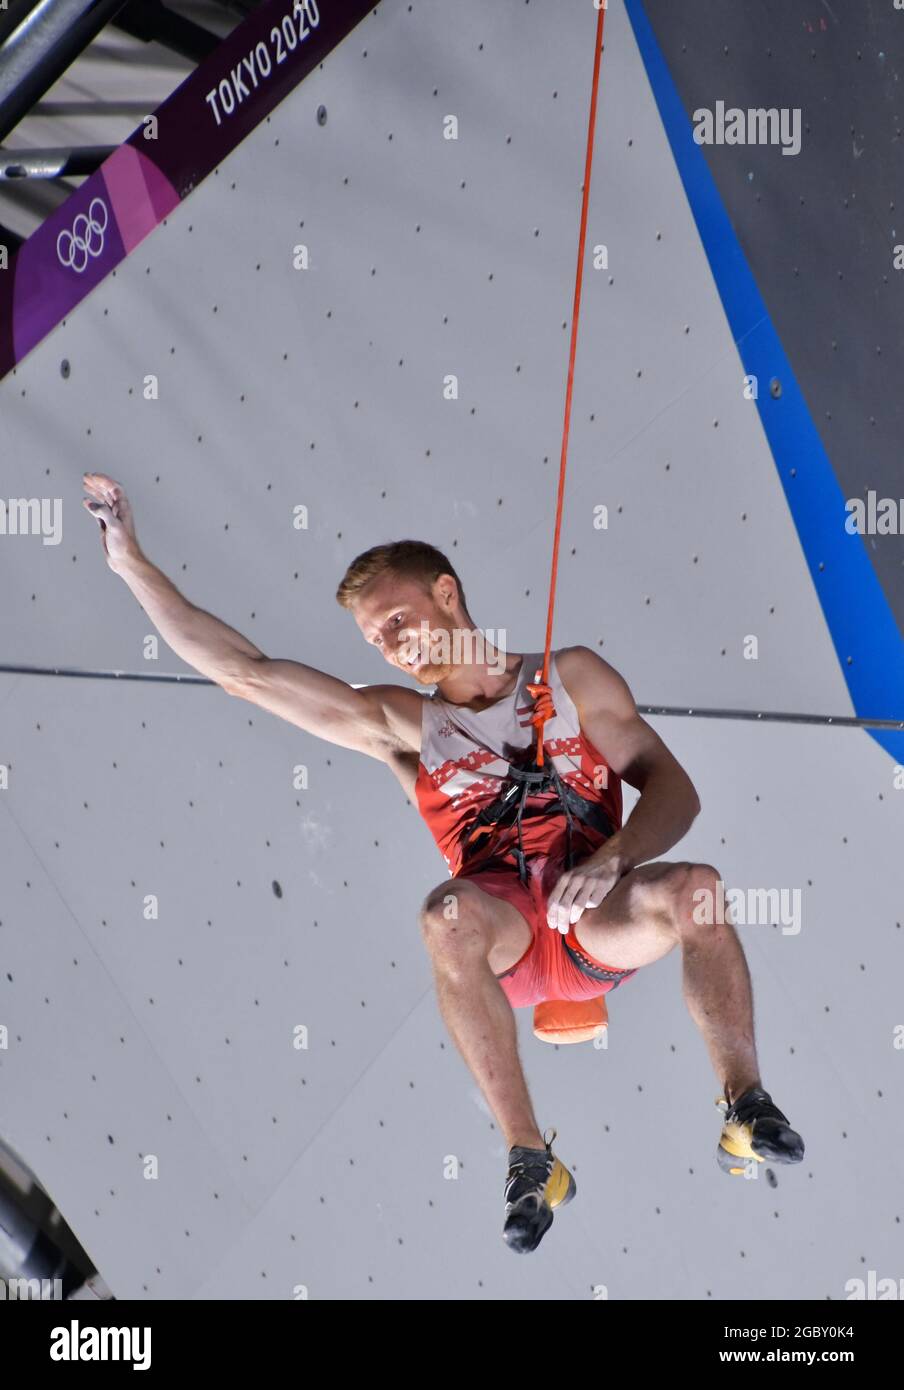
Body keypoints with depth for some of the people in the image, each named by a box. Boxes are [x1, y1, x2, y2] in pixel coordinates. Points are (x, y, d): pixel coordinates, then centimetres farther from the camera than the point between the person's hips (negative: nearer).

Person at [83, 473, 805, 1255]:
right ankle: (530, 1161, -29)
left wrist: (611, 860, -14)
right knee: (449, 913, -34)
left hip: (602, 924, 0)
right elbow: (242, 670, 14)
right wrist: (133, 562, 11)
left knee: (696, 887, -31)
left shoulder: (572, 677, 16)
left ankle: (746, 1112, -16)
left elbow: (673, 788, 6)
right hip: (503, 933, 1)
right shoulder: (397, 723, 19)